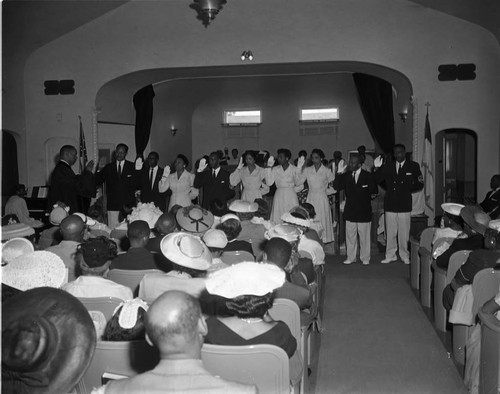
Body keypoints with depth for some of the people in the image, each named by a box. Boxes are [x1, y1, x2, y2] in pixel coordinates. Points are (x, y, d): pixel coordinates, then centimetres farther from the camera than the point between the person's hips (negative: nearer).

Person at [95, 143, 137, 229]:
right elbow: (98, 181, 6)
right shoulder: (108, 167, 13)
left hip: (128, 205, -1)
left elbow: (134, 184, 4)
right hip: (113, 205, 1)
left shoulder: (131, 167, 8)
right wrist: (98, 170, -12)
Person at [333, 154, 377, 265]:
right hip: (350, 211, 2)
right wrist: (340, 173, -15)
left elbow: (374, 191, 0)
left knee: (364, 236, 6)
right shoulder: (346, 176, 3)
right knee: (350, 236, 8)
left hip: (364, 211, -2)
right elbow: (336, 187, -9)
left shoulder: (368, 176, -3)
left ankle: (365, 258, 18)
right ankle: (351, 257, 20)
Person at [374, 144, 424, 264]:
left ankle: (405, 256, 16)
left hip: (404, 206, -2)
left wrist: (408, 189, -16)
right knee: (390, 232, 6)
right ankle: (390, 255, 17)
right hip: (390, 205, 2)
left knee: (404, 233, 3)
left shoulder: (413, 166, 4)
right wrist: (377, 168, -10)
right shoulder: (388, 166, 10)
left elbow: (420, 185, 1)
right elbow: (377, 181, 4)